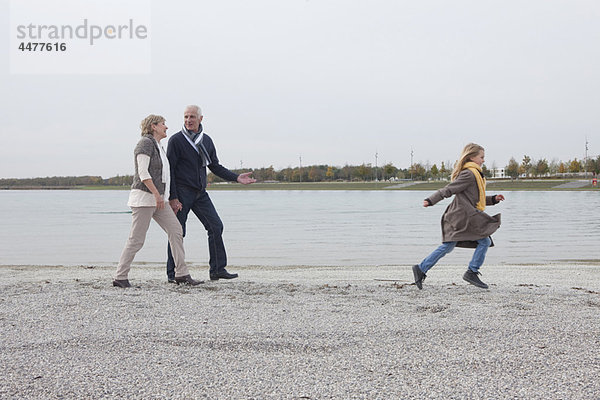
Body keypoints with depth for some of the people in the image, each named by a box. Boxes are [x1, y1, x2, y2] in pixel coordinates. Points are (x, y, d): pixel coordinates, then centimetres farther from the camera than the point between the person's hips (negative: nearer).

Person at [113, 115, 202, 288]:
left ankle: (181, 274, 2)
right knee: (136, 239, -6)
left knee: (176, 230, 1)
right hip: (144, 196, -9)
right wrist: (157, 194, -23)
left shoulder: (159, 147, 19)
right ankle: (120, 278, 3)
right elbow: (142, 172, -18)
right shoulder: (146, 143, -9)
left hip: (158, 199, 9)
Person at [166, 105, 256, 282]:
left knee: (216, 226, 0)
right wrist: (172, 197, -16)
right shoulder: (176, 140, -6)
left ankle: (217, 269, 6)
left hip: (200, 192, 6)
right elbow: (169, 170, -9)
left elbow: (215, 167, 17)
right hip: (182, 192, -6)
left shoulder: (206, 140, 11)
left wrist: (236, 177, 4)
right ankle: (172, 274, 8)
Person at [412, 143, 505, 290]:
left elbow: (475, 199, 27)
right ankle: (472, 272, 0)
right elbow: (449, 189, -17)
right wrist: (431, 200, -22)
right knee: (485, 241, -4)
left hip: (460, 216, 10)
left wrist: (493, 199, 19)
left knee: (447, 247, 8)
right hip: (464, 216, -10)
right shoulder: (469, 174, -11)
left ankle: (421, 269, 8)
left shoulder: (474, 174, 22)